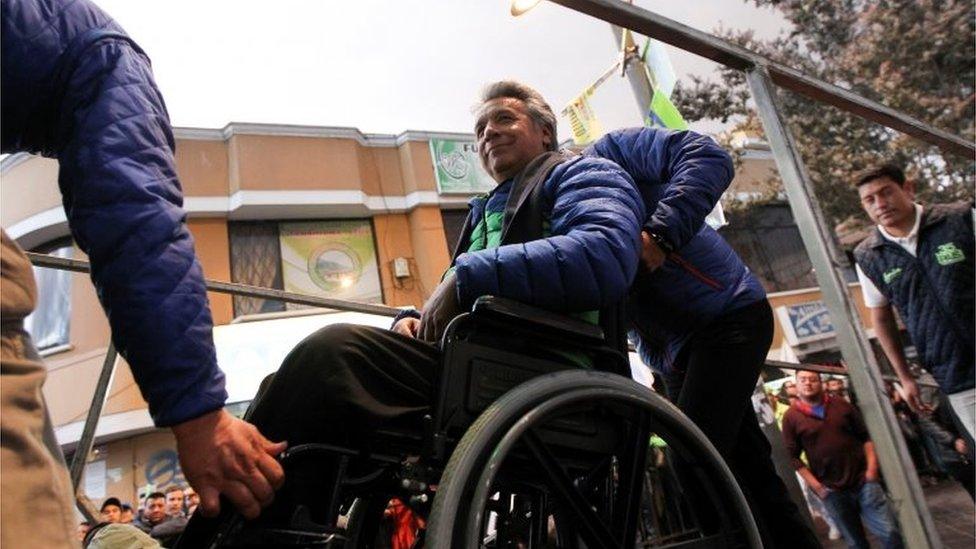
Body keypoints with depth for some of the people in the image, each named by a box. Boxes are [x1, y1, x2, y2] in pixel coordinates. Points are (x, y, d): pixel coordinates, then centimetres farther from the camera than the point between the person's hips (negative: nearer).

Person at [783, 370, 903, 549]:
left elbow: (865, 436, 7)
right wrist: (815, 486, -9)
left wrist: (872, 467, -4)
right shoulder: (791, 417, -5)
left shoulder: (841, 405, 3)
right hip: (831, 491, -1)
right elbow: (792, 456, -5)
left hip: (863, 481, 2)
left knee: (890, 533, 0)